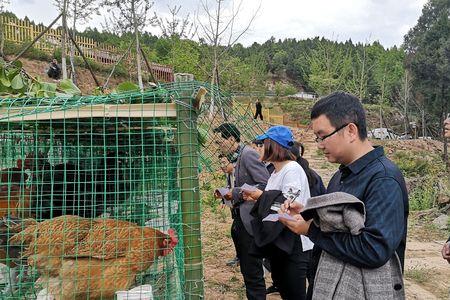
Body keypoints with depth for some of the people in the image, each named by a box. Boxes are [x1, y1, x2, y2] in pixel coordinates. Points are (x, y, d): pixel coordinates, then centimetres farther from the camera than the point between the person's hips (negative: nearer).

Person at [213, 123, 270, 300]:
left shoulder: (248, 154, -13)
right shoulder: (234, 159, 14)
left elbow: (266, 185, -21)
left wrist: (237, 193, -18)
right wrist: (227, 194, 3)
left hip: (250, 222, -9)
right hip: (239, 222, 9)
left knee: (252, 273, -1)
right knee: (246, 270, 18)